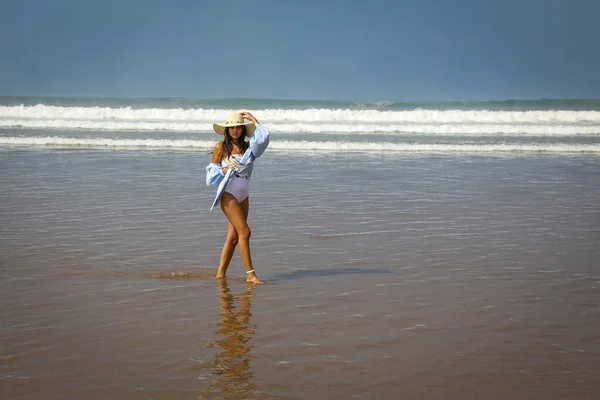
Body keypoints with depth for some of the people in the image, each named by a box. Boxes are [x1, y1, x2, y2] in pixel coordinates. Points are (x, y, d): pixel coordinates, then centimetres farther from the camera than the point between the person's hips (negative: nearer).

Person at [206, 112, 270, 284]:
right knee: (244, 231, -15)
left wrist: (253, 120, 0)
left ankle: (220, 274, 14)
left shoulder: (248, 147, 9)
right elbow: (212, 171, 3)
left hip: (243, 196, 5)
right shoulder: (220, 147, 0)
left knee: (233, 237, 6)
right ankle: (250, 274, -14)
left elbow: (263, 138, -8)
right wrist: (223, 171, -16)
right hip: (228, 194, -5)